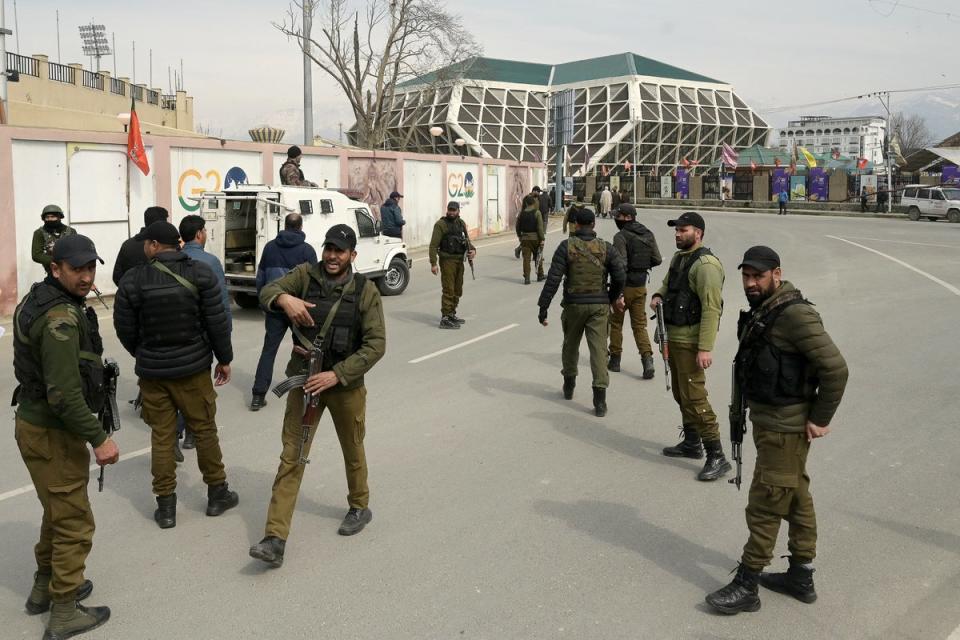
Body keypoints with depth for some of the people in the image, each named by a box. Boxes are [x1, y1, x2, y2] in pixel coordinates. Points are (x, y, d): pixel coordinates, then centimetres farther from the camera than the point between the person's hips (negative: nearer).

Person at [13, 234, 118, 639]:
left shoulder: (38, 300, 6)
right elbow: (64, 393, -29)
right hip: (52, 434, -10)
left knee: (59, 511, 25)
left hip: (34, 420, 10)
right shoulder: (61, 318, -25)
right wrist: (98, 438, -23)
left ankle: (45, 587, 41)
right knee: (74, 523, 4)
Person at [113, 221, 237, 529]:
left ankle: (165, 504, 16)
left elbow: (125, 329, -1)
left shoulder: (133, 279, -8)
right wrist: (224, 358, 5)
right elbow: (217, 323, -9)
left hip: (152, 370, 0)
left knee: (161, 435, 9)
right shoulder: (200, 273, -8)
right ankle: (217, 494, 24)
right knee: (204, 430, 13)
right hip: (193, 368, 0)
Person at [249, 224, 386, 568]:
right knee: (291, 458, -1)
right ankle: (275, 539, 0)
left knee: (353, 451, 18)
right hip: (305, 381, 1)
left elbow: (376, 344, -12)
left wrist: (336, 375, -20)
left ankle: (360, 507, 44)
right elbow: (267, 292, -9)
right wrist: (284, 298, -33)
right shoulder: (305, 275, -2)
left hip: (346, 383, -1)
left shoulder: (365, 290, -8)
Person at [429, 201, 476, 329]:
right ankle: (445, 319, -7)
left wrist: (472, 249, -2)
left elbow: (467, 239, 20)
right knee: (448, 290, -10)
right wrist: (433, 263, -20)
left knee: (457, 290, 15)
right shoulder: (441, 224, -9)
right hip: (447, 260, -7)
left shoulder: (461, 224, 11)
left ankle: (452, 314, 29)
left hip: (459, 260, 7)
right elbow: (433, 245, -13)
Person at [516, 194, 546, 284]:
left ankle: (526, 278, -5)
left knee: (526, 258, 2)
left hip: (525, 238, 2)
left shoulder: (521, 213, 2)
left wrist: (519, 236, 25)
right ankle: (540, 276, 24)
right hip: (535, 238, -2)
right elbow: (540, 227, -14)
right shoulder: (537, 212, -10)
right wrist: (542, 239, -11)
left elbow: (518, 227, 11)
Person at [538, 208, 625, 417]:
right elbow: (620, 277, -1)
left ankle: (569, 386, 37)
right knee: (599, 349, -2)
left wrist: (543, 307, -8)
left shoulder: (566, 246, -6)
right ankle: (600, 399, -11)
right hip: (599, 306, 0)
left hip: (574, 305, 0)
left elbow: (553, 279, -11)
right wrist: (614, 297, 18)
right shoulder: (606, 248, -1)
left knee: (571, 345, 20)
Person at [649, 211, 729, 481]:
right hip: (673, 337, 10)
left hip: (690, 341, -10)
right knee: (681, 394, 18)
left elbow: (711, 309, -23)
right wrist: (658, 295, 5)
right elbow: (668, 283, 29)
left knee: (694, 397, -11)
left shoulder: (706, 264, -18)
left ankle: (717, 457, -6)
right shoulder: (679, 258, 13)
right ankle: (691, 444, 32)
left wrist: (705, 348, -27)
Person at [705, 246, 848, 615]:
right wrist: (751, 408, 13)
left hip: (784, 428, -10)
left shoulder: (795, 314, -22)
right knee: (796, 499, 18)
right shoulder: (761, 310, 8)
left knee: (764, 505, -1)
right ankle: (801, 577, 32)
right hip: (768, 419, 10)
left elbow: (835, 368, -23)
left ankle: (747, 587, 9)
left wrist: (820, 418, -16)